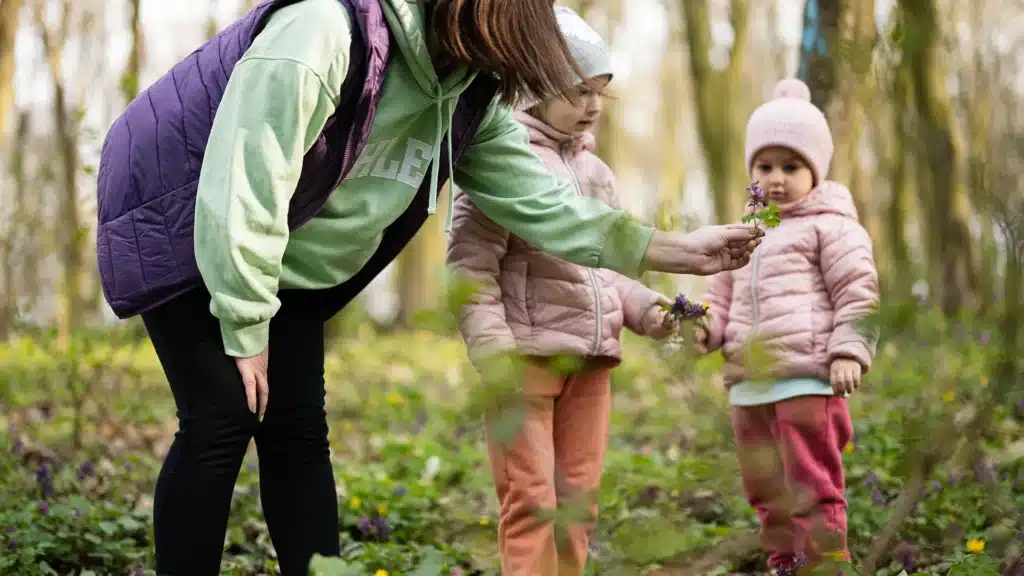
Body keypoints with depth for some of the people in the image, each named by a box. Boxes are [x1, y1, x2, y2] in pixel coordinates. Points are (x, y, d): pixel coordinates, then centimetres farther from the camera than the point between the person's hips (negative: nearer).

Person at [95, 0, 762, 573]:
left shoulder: (469, 96, -6)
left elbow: (534, 195, -2)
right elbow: (240, 189, -32)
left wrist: (675, 250, -8)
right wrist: (246, 332, -24)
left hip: (284, 263, 8)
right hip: (184, 231, -7)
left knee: (299, 429, 3)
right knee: (222, 423, -12)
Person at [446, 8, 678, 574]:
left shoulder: (595, 171, 18)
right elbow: (470, 266, -11)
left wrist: (644, 308, 6)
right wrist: (493, 351, -21)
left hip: (590, 358, 7)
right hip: (527, 355, -7)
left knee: (579, 499, 9)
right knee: (531, 501, -8)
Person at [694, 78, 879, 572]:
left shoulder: (828, 226, -1)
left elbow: (858, 292, -5)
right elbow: (722, 295, 22)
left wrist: (849, 351, -14)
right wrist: (705, 326, 2)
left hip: (807, 381, -7)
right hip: (748, 385, 7)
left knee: (813, 488, -4)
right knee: (766, 492, 14)